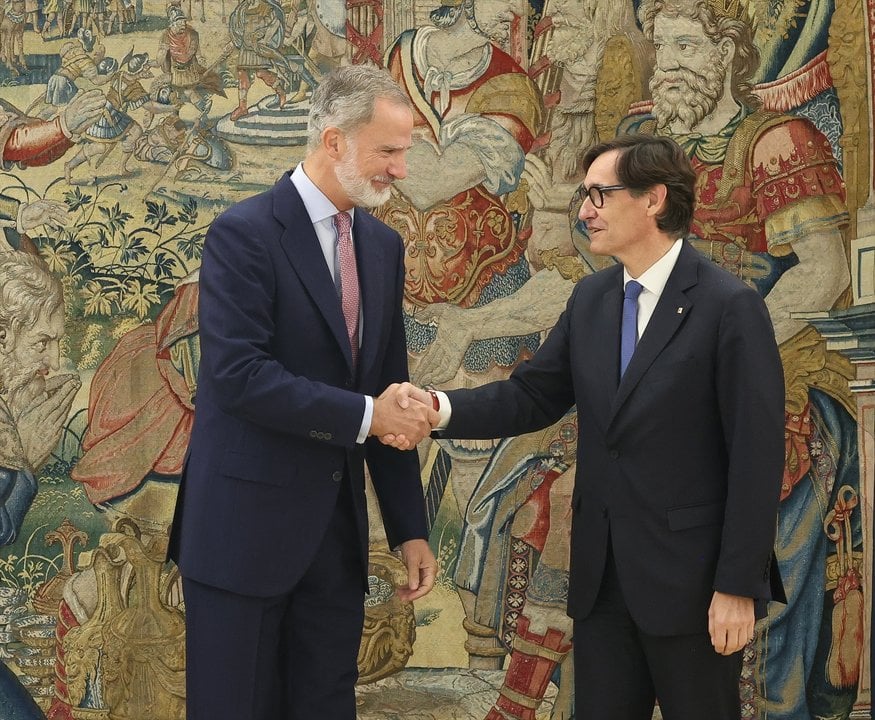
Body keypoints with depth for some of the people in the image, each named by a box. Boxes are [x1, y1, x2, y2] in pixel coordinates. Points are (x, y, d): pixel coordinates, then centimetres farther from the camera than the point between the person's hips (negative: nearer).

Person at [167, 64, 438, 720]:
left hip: (339, 527, 6)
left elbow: (390, 390, 11)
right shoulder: (244, 234, -12)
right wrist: (362, 415, -19)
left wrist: (409, 528, 8)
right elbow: (238, 374, -22)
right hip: (247, 524, -6)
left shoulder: (383, 246, 9)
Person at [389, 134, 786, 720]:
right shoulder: (591, 299, 8)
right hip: (602, 574, 6)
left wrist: (738, 587, -15)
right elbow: (531, 396, 6)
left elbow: (757, 456, -14)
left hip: (690, 577, -6)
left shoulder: (731, 307, -13)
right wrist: (441, 407, -13)